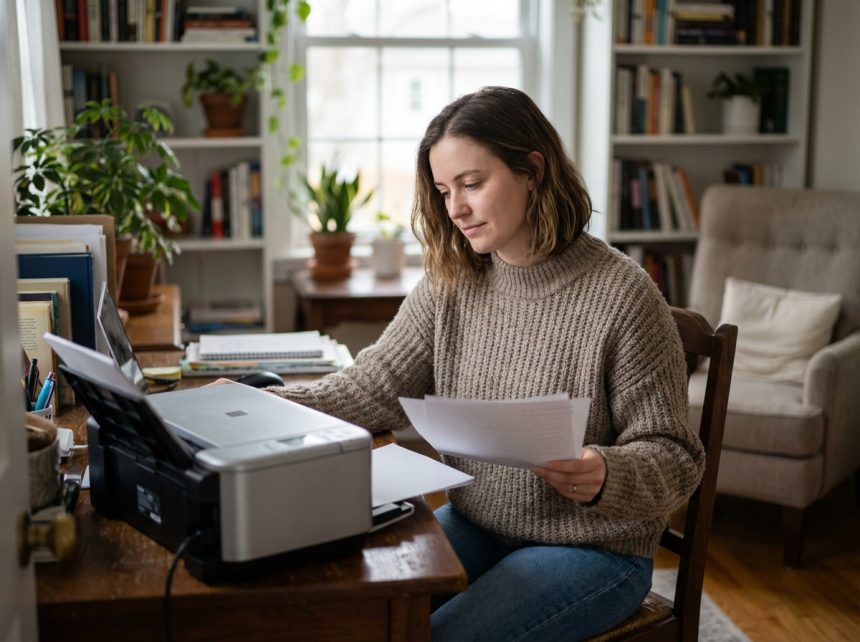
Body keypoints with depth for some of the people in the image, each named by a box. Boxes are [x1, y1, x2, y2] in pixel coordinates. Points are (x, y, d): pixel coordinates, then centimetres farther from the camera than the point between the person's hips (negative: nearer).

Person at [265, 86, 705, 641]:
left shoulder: (619, 294, -18)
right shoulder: (450, 284, -1)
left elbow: (674, 457, -13)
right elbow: (374, 388, -4)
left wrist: (605, 476, -34)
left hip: (592, 550, -5)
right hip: (474, 528, 5)